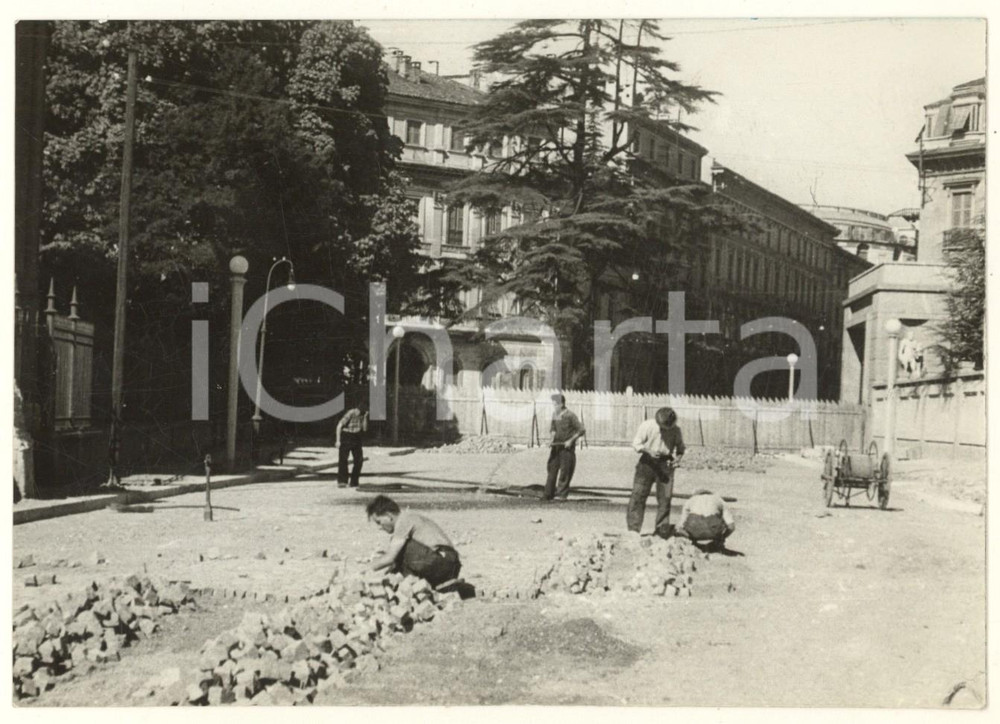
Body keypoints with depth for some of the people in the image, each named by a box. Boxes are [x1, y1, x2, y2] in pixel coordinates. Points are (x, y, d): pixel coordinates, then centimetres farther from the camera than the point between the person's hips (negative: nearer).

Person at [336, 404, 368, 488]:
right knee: (343, 459, -14)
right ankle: (341, 481, -19)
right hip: (346, 437, -6)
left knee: (359, 460, 0)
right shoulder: (350, 414, -21)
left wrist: (365, 417, -18)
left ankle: (354, 482, 7)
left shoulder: (362, 415, -3)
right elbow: (339, 426, -18)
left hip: (356, 438, 6)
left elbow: (365, 429, -5)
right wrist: (338, 440, -20)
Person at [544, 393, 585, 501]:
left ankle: (561, 494, 2)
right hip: (556, 445, 6)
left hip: (567, 447, -6)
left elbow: (581, 430, -12)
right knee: (552, 467, 5)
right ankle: (549, 494, 9)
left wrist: (571, 440, -15)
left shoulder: (570, 416, -14)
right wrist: (552, 439, 2)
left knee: (565, 470, -4)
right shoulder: (554, 415, 7)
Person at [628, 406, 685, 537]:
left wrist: (678, 457, -9)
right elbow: (636, 444, -6)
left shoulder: (675, 430, -4)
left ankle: (662, 530, 11)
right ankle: (633, 528, -2)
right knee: (638, 494, -7)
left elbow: (680, 447, 12)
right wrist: (648, 450, -24)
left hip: (665, 464, 1)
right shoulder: (647, 426, -10)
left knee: (665, 497, 0)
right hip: (647, 462, -1)